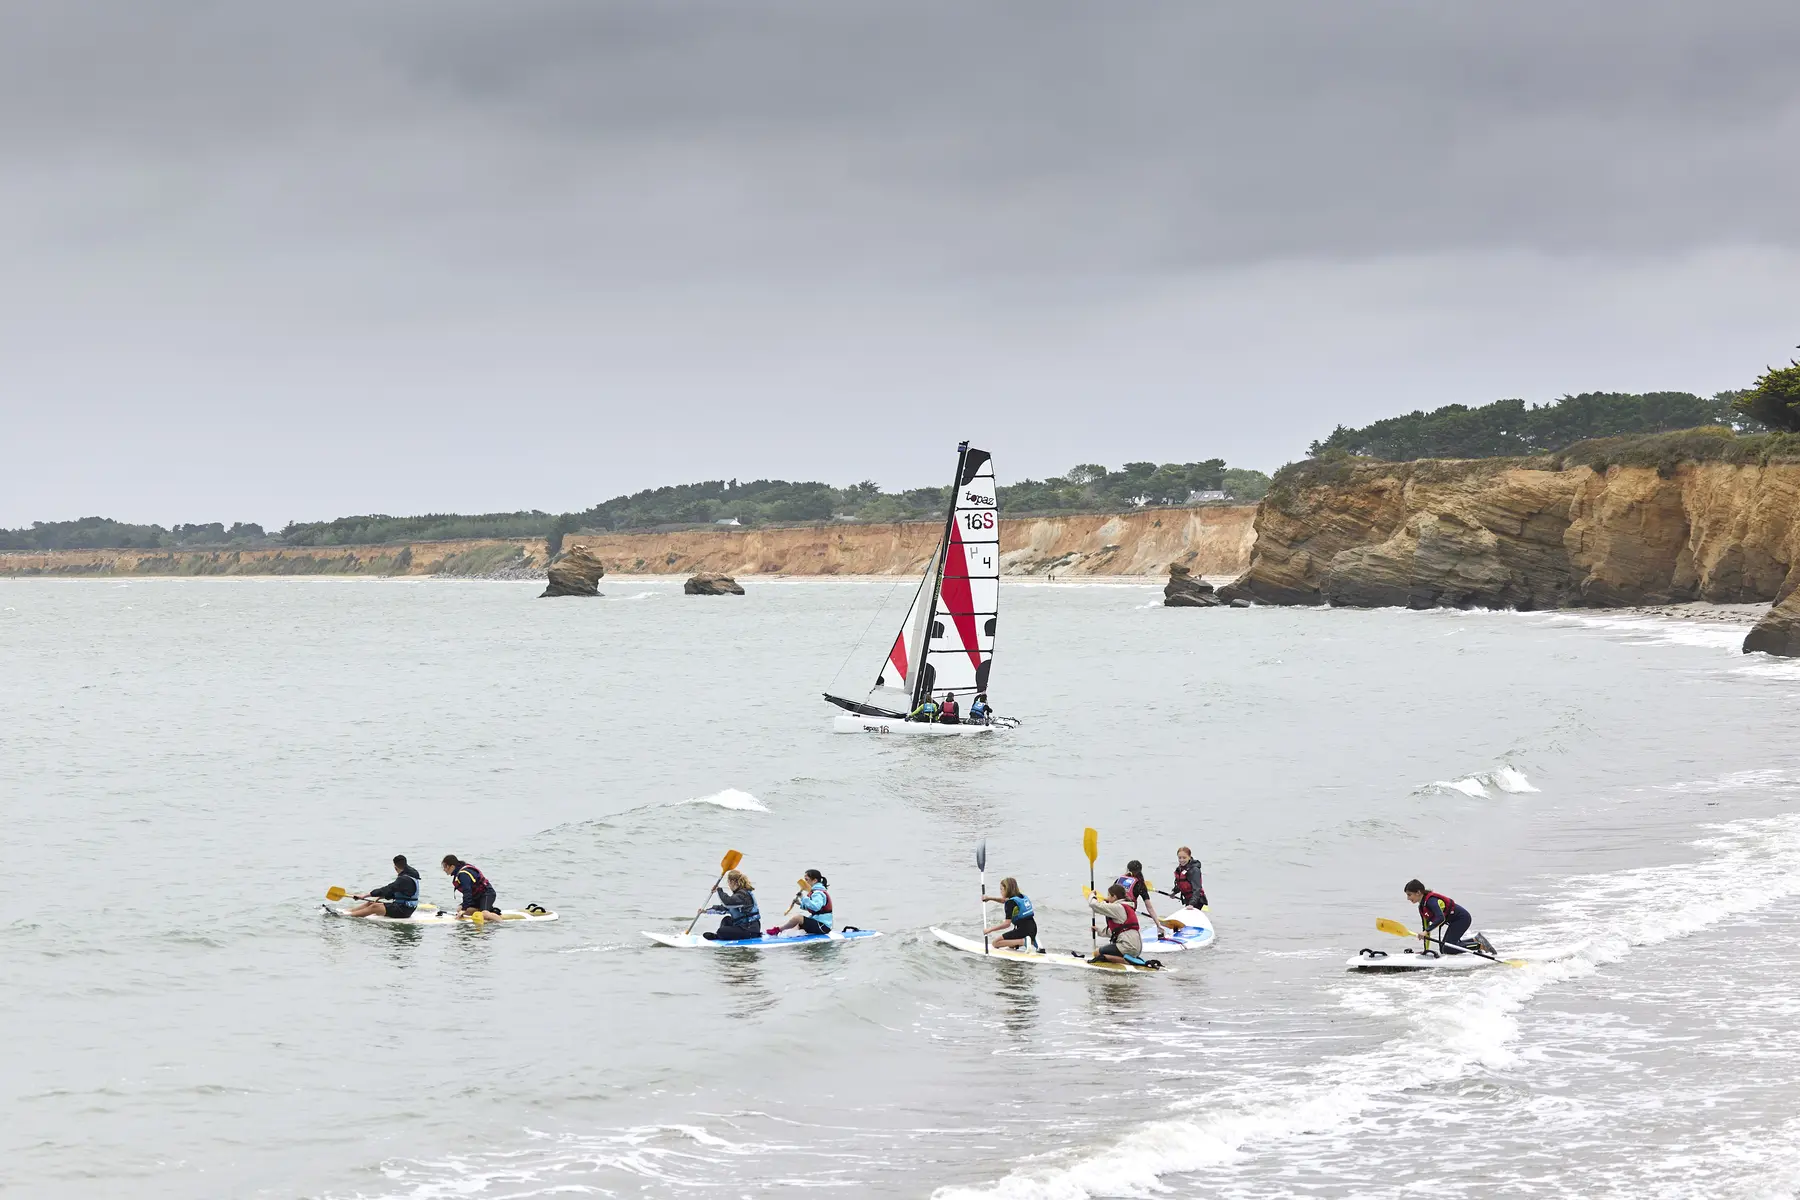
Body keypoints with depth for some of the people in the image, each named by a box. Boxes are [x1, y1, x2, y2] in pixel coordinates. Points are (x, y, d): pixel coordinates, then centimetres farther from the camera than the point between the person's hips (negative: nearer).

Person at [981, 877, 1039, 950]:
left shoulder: (1011, 902, -13)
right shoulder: (1023, 897, 12)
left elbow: (1007, 923, -19)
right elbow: (1004, 900, 30)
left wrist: (989, 930, -14)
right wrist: (990, 898, 19)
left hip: (1023, 930, -8)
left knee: (996, 943, -2)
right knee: (1010, 946, 32)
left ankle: (1024, 941, -16)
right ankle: (1033, 942, 7)